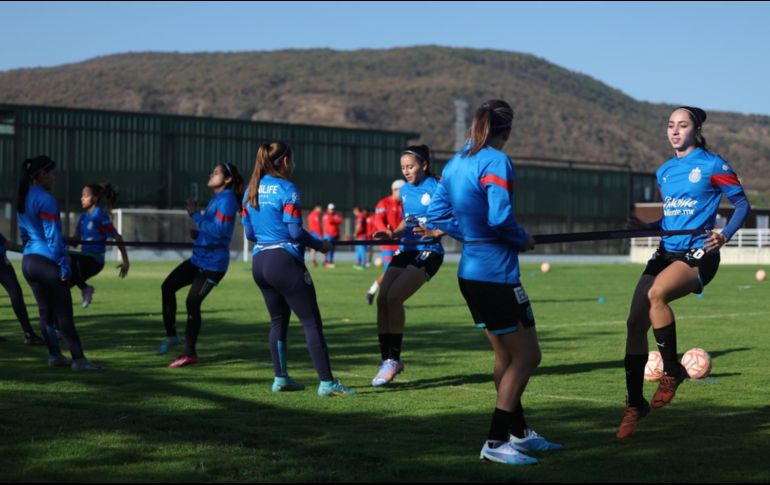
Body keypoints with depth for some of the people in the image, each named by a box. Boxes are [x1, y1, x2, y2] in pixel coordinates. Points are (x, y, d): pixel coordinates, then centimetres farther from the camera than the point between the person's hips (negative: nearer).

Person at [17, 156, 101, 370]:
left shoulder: (24, 199, 13)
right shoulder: (45, 200, -14)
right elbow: (53, 236, -17)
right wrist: (64, 265, -14)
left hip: (28, 261, 9)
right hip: (47, 262, -9)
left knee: (46, 312, 13)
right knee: (64, 313, -6)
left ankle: (54, 356, 17)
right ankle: (78, 359, -6)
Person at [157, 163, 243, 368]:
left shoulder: (226, 200, -15)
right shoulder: (216, 199, 15)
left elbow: (218, 230, -24)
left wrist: (195, 214, -19)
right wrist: (199, 233, 7)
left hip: (213, 263, -10)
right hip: (198, 258, 10)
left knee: (192, 303, -7)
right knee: (168, 287, 10)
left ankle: (190, 353, 4)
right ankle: (171, 335, 20)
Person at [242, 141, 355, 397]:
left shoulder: (251, 190, 10)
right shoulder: (287, 189, -10)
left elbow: (249, 232, 13)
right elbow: (295, 231, -13)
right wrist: (320, 245, 1)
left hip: (259, 261, 7)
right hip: (285, 261, -7)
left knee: (278, 321, 19)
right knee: (312, 322, -3)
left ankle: (280, 378, 19)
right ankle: (327, 382, -5)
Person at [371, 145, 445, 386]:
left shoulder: (435, 188, -9)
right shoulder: (404, 190, 12)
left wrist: (434, 232, -26)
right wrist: (393, 233, 6)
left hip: (428, 252, -7)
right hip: (406, 250, 7)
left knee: (394, 297, -20)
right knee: (382, 299, -6)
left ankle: (394, 359, -9)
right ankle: (386, 359, 3)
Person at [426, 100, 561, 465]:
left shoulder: (455, 163, 10)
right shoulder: (495, 162, -15)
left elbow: (436, 215, 12)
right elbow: (499, 217, -24)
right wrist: (523, 240, -7)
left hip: (470, 270, 9)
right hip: (497, 273, -9)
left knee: (505, 354, 19)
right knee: (527, 355, -1)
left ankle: (519, 433, 28)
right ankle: (496, 443, -3)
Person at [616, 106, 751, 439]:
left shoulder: (713, 165, -2)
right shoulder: (664, 172, 16)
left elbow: (742, 204, 0)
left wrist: (725, 235, -16)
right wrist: (646, 228, 10)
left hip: (699, 254, -6)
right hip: (667, 252, 7)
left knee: (656, 294, -34)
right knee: (635, 323, -5)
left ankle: (672, 371, -16)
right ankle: (635, 403, 7)